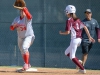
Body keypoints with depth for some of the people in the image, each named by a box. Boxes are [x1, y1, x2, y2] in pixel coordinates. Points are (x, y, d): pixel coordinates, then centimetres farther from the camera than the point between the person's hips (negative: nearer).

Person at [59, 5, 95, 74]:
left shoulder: (69, 20, -8)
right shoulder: (77, 20, 13)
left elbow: (68, 32, -14)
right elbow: (85, 27, 7)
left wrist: (61, 33, 6)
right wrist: (89, 37, 7)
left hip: (74, 39, -8)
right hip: (79, 39, 8)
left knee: (72, 57, -3)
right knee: (67, 52, 21)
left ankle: (82, 69, -12)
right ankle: (79, 62, 8)